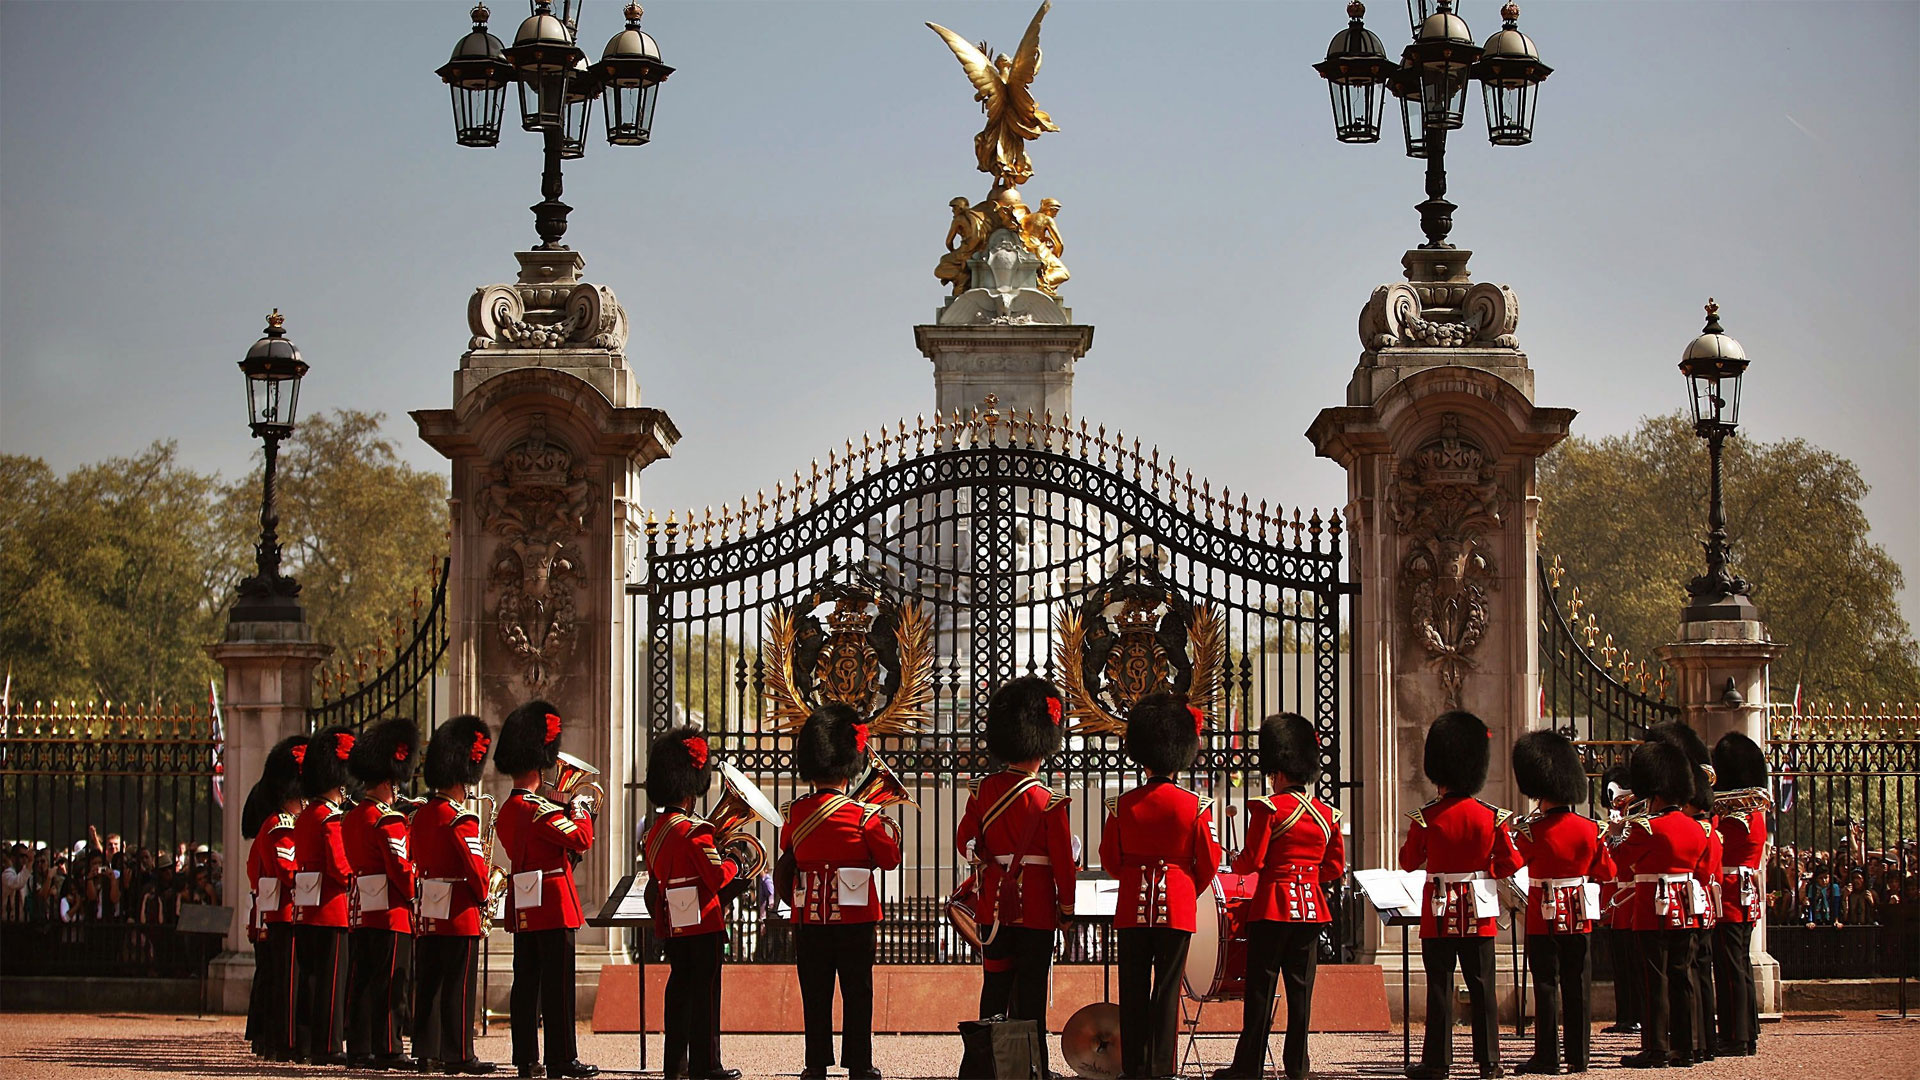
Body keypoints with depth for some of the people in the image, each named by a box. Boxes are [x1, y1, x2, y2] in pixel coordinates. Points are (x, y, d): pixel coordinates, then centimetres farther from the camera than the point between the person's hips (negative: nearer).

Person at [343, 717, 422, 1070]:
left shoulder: (351, 818, 13)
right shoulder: (389, 820, -13)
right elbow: (400, 868, -18)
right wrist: (414, 897, -3)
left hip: (359, 914, 8)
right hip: (390, 913, -8)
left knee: (360, 983, 8)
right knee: (390, 984, -5)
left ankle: (359, 1050, 9)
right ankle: (388, 1050, -6)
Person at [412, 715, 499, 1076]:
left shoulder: (419, 816, 10)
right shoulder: (461, 820, -15)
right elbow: (477, 870, -18)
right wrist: (483, 896, -1)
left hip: (428, 912, 8)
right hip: (460, 915, -8)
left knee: (427, 985, 10)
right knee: (458, 987, -4)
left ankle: (426, 1052, 13)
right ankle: (458, 1055, -3)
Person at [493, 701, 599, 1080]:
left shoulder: (505, 812, 12)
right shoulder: (538, 809, -16)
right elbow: (581, 840, -19)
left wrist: (566, 814, 12)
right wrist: (580, 809, -2)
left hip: (523, 907, 9)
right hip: (554, 905, -9)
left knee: (526, 983, 9)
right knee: (557, 984, -5)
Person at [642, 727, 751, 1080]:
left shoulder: (654, 832, 10)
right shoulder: (694, 830, -16)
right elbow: (718, 878, -17)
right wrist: (735, 862, 1)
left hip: (672, 926, 8)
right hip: (701, 923, -8)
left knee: (679, 990, 12)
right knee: (704, 993, -3)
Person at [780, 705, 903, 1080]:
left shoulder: (794, 814, -1)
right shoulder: (864, 816, -10)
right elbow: (890, 859, -1)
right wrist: (890, 831, 15)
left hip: (809, 919, 2)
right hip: (855, 917, -2)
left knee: (815, 994, 9)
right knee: (857, 993, 5)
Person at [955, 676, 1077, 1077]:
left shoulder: (983, 790, 0)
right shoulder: (1049, 803, -12)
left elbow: (965, 841, 1)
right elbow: (1063, 861, -9)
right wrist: (1067, 909, 0)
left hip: (995, 902, 4)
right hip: (1037, 905, -4)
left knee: (996, 983, 10)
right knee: (1031, 987, 1)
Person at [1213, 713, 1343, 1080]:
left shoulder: (1269, 808, -11)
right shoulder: (1327, 815, 7)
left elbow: (1252, 861, -13)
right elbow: (1335, 868, 10)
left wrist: (1236, 861, 8)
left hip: (1273, 907, -5)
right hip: (1312, 909, 5)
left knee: (1261, 990, -1)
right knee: (1301, 988, 8)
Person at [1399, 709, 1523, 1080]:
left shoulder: (1426, 818, -8)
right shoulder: (1492, 818, -4)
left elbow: (1409, 862, 3)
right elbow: (1510, 864, 1)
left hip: (1439, 916, -1)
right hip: (1479, 915, 1)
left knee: (1440, 987, 2)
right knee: (1482, 987, 6)